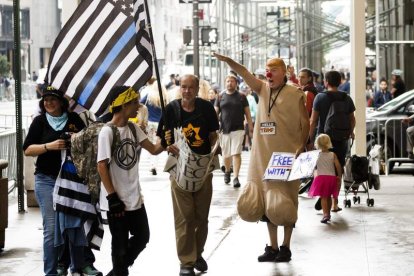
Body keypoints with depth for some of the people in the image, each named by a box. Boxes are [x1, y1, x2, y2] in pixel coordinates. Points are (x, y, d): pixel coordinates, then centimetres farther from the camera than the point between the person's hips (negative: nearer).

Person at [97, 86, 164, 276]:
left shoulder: (133, 128, 5)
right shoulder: (107, 132, -17)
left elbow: (153, 150, 8)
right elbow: (102, 166, -18)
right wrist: (112, 197, -19)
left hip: (135, 198, 8)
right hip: (117, 201, -8)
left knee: (142, 237, 17)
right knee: (121, 246, 5)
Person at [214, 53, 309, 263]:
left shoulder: (295, 94, -4)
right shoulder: (263, 89, 9)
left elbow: (305, 122, -3)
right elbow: (244, 73, -2)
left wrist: (302, 146, -13)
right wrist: (227, 61, -17)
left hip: (287, 156, -5)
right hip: (264, 156, 5)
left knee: (286, 202, 1)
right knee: (269, 201, 9)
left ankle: (285, 246, 11)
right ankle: (272, 247, 17)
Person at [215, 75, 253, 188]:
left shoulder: (241, 97, 4)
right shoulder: (220, 97, 6)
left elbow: (247, 113, 7)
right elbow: (215, 112, 7)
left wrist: (251, 127, 3)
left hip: (238, 129, -2)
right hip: (224, 129, 2)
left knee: (236, 153, -11)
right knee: (226, 154, 11)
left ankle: (236, 177, -11)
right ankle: (227, 171, 37)